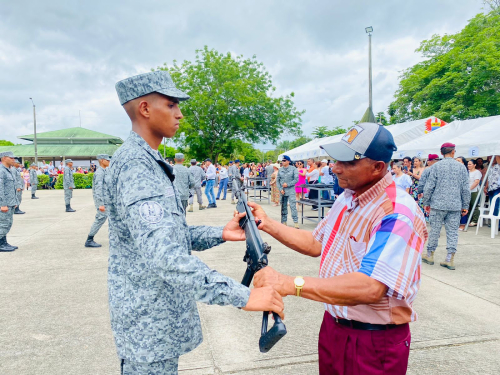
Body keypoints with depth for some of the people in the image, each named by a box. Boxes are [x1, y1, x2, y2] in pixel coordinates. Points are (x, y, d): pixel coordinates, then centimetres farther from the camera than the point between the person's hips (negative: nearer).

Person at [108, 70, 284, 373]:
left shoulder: (149, 162, 11)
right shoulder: (135, 165, -22)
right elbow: (162, 254, -34)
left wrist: (220, 234, -1)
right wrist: (242, 295, -35)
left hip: (161, 313, 10)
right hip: (150, 326, -10)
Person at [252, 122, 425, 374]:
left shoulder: (397, 215, -26)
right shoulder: (346, 198, 3)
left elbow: (370, 288, -37)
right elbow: (315, 244, 12)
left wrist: (290, 284, -40)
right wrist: (267, 224, 3)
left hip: (376, 343, -7)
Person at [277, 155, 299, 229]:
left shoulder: (293, 169, 0)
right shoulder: (280, 170, 9)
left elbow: (296, 179, -5)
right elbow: (277, 180, 9)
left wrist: (288, 184, -12)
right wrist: (280, 189, -4)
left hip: (291, 190, -4)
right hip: (282, 191, 4)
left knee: (293, 205, -11)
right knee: (283, 206, 8)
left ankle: (296, 222, -9)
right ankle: (284, 222, 16)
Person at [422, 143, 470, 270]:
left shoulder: (436, 167, -2)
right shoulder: (461, 167, 5)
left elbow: (429, 187, -4)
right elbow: (466, 189, 6)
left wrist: (426, 203, 6)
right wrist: (465, 206, 13)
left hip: (438, 204, -2)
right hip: (455, 206, 2)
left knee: (434, 231, 6)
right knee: (453, 231, 5)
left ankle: (430, 255, 18)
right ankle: (450, 259, 5)